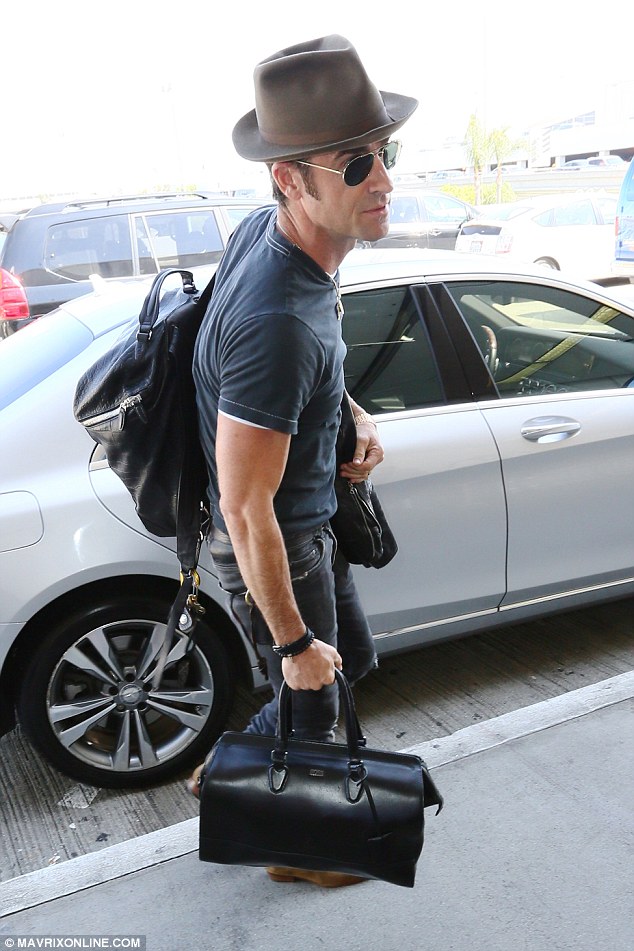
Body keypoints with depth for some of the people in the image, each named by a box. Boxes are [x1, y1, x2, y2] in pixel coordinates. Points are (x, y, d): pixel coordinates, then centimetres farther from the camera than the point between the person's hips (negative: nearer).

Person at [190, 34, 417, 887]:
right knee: (312, 708, 16)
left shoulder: (271, 232, -7)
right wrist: (293, 641, -18)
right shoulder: (276, 322, -36)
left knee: (352, 662, 26)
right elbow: (245, 511, -29)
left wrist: (355, 417, -2)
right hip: (273, 547, -9)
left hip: (314, 519, 9)